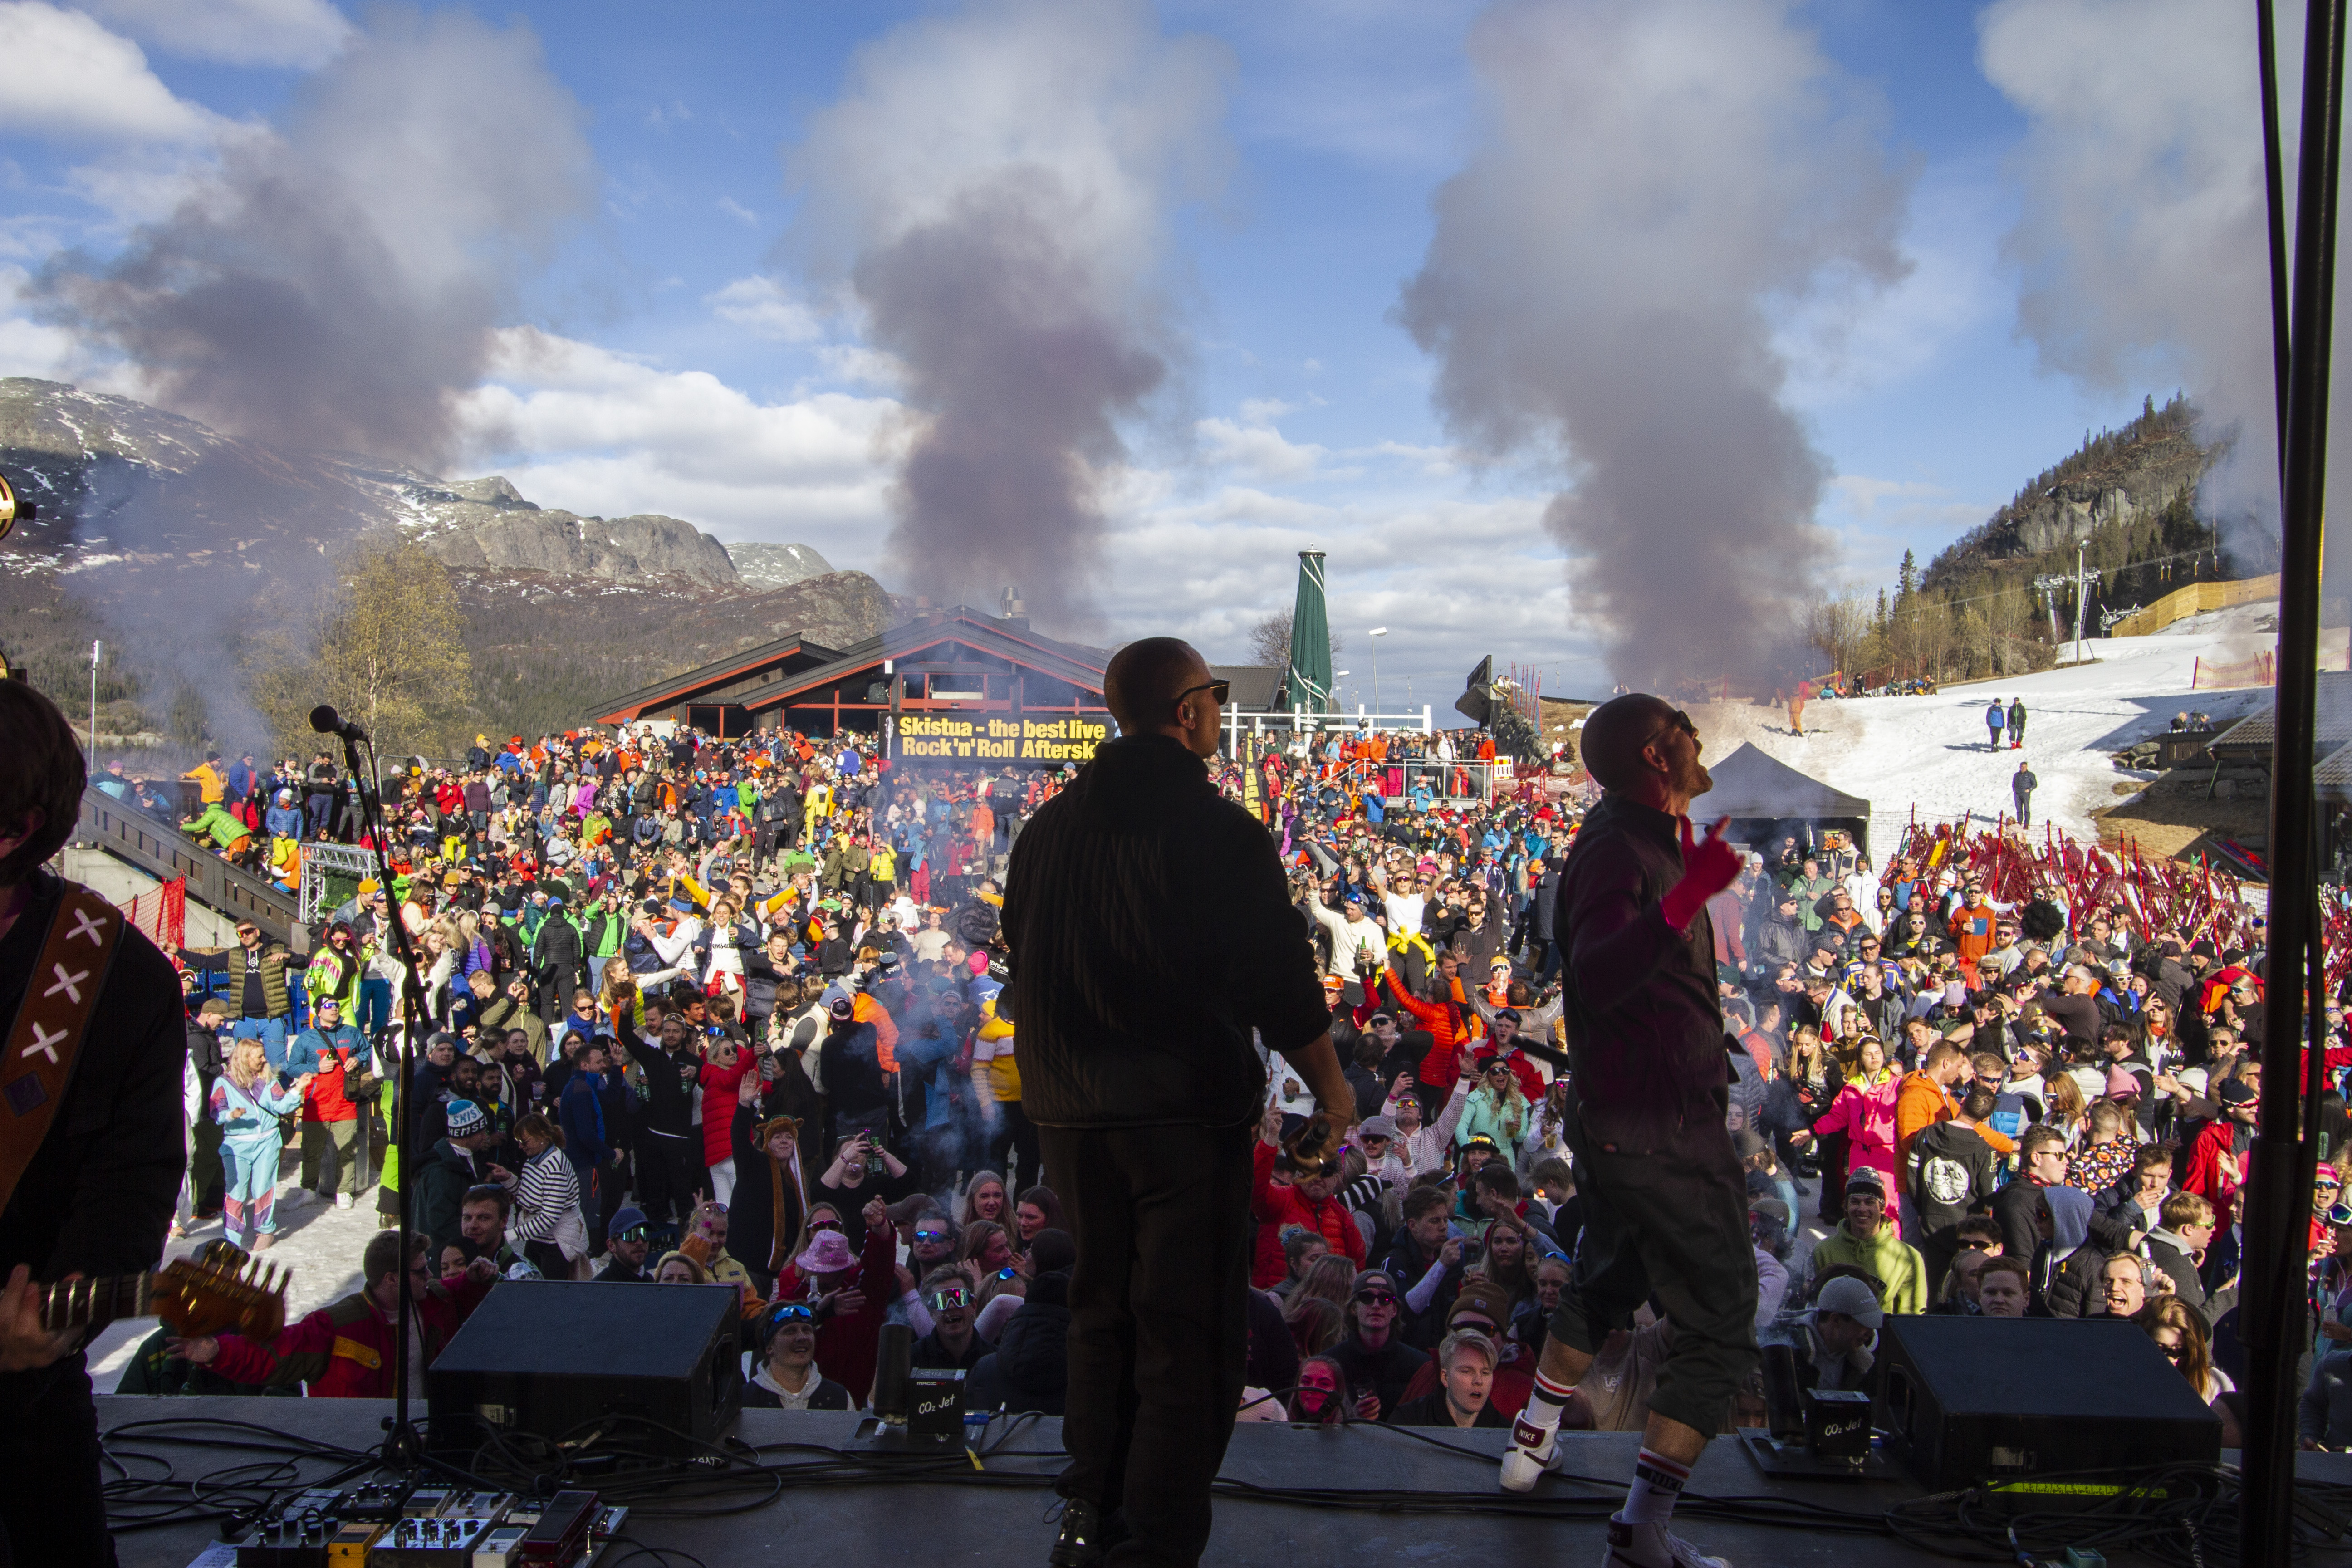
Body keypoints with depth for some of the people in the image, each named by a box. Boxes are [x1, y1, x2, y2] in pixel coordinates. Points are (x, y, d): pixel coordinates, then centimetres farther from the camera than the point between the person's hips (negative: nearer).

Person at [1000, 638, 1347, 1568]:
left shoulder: (1047, 828, 8)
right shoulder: (1219, 831, -11)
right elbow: (1281, 978, -12)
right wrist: (1332, 1089, 1)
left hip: (1068, 1113, 6)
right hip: (1186, 1109, -6)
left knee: (1100, 1308, 19)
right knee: (1192, 1332, 2)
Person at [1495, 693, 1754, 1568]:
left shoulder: (1644, 839, 11)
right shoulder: (1620, 854, -22)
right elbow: (1599, 979, -39)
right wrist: (1685, 900, -50)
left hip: (1621, 1125, 11)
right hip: (1662, 1135, -11)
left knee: (1607, 1284, 28)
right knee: (1721, 1327, -3)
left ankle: (1533, 1442, 41)